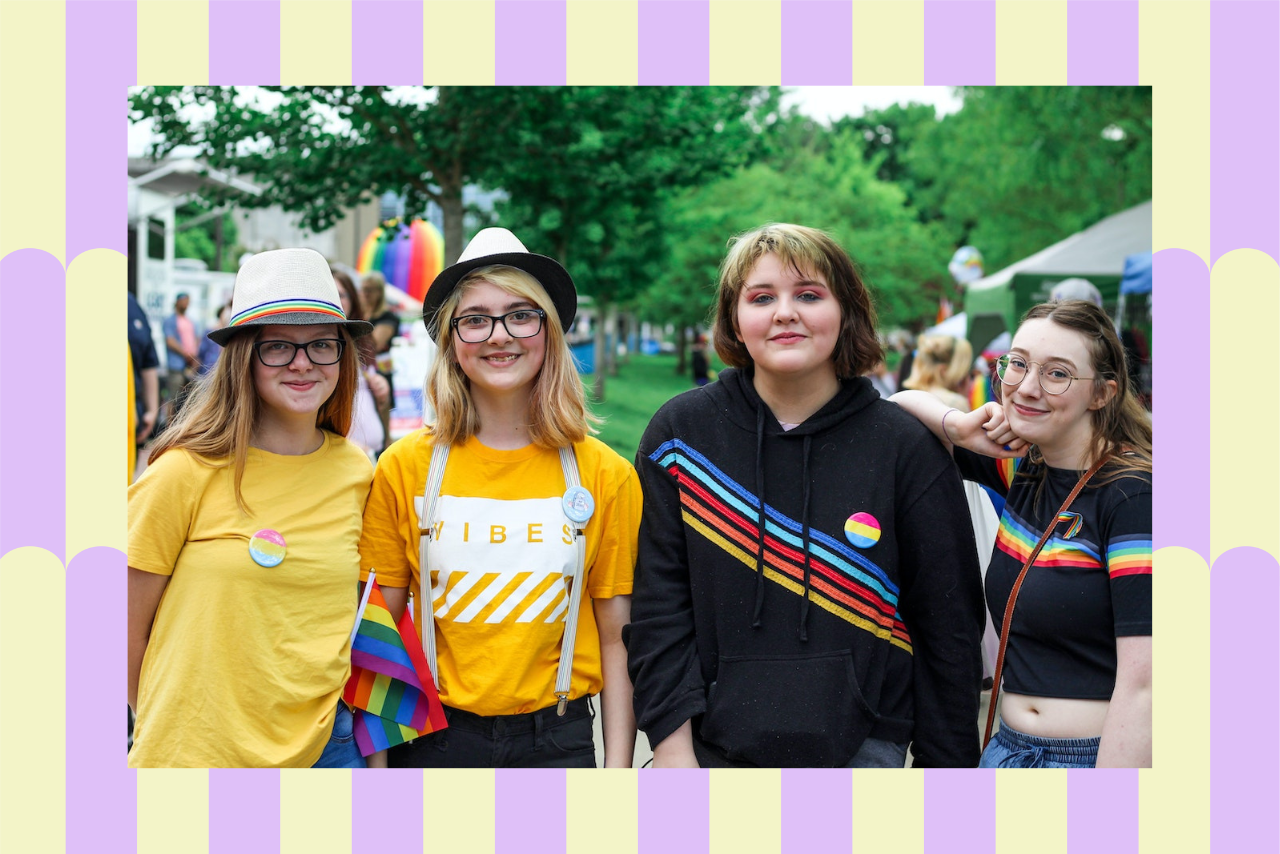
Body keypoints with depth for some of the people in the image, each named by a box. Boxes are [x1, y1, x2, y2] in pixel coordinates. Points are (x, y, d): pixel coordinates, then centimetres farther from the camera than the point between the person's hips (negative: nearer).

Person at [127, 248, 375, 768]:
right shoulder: (188, 473, -11)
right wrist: (170, 731, 3)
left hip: (322, 745, 3)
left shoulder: (355, 473, 0)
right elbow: (129, 631, -5)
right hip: (193, 755, -3)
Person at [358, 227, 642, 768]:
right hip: (435, 737, 0)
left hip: (558, 738, 0)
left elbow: (616, 638, 1)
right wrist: (376, 755, -2)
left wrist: (618, 767, -2)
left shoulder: (606, 475, -3)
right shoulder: (404, 467, -4)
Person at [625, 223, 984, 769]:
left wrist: (947, 767, 2)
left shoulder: (908, 449, -2)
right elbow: (659, 607, -1)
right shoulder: (680, 433, 0)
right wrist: (673, 747, -7)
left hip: (863, 748, 0)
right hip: (715, 748, 1)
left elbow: (949, 626, 2)